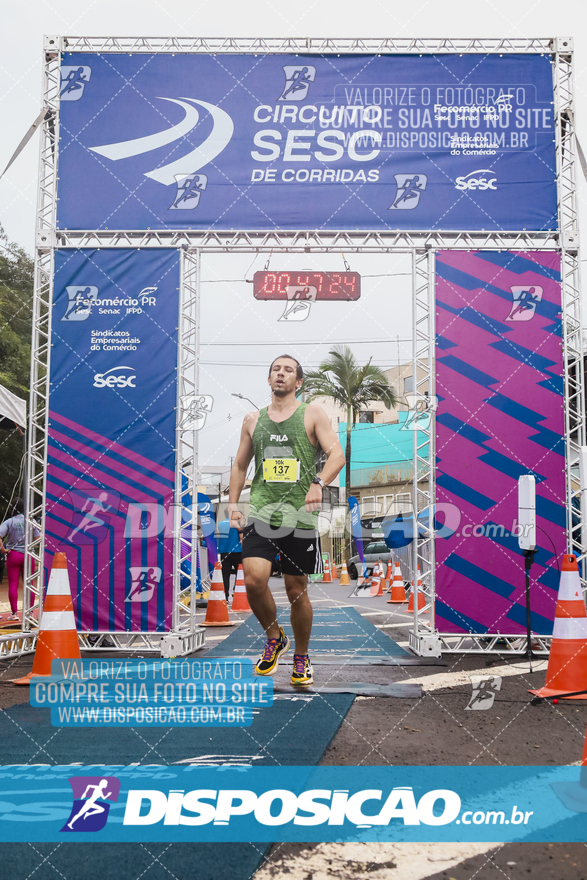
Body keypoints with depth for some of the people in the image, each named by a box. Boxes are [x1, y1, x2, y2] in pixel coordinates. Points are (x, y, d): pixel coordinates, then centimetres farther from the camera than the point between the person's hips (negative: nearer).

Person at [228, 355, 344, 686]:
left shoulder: (313, 414, 3)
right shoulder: (253, 419, 14)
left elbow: (337, 453, -8)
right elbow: (240, 465, 22)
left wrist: (319, 482, -26)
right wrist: (233, 504, 12)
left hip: (300, 515, -2)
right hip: (260, 512, 2)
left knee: (297, 590, 5)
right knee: (254, 580, -17)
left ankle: (302, 657, 26)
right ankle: (274, 638, 11)